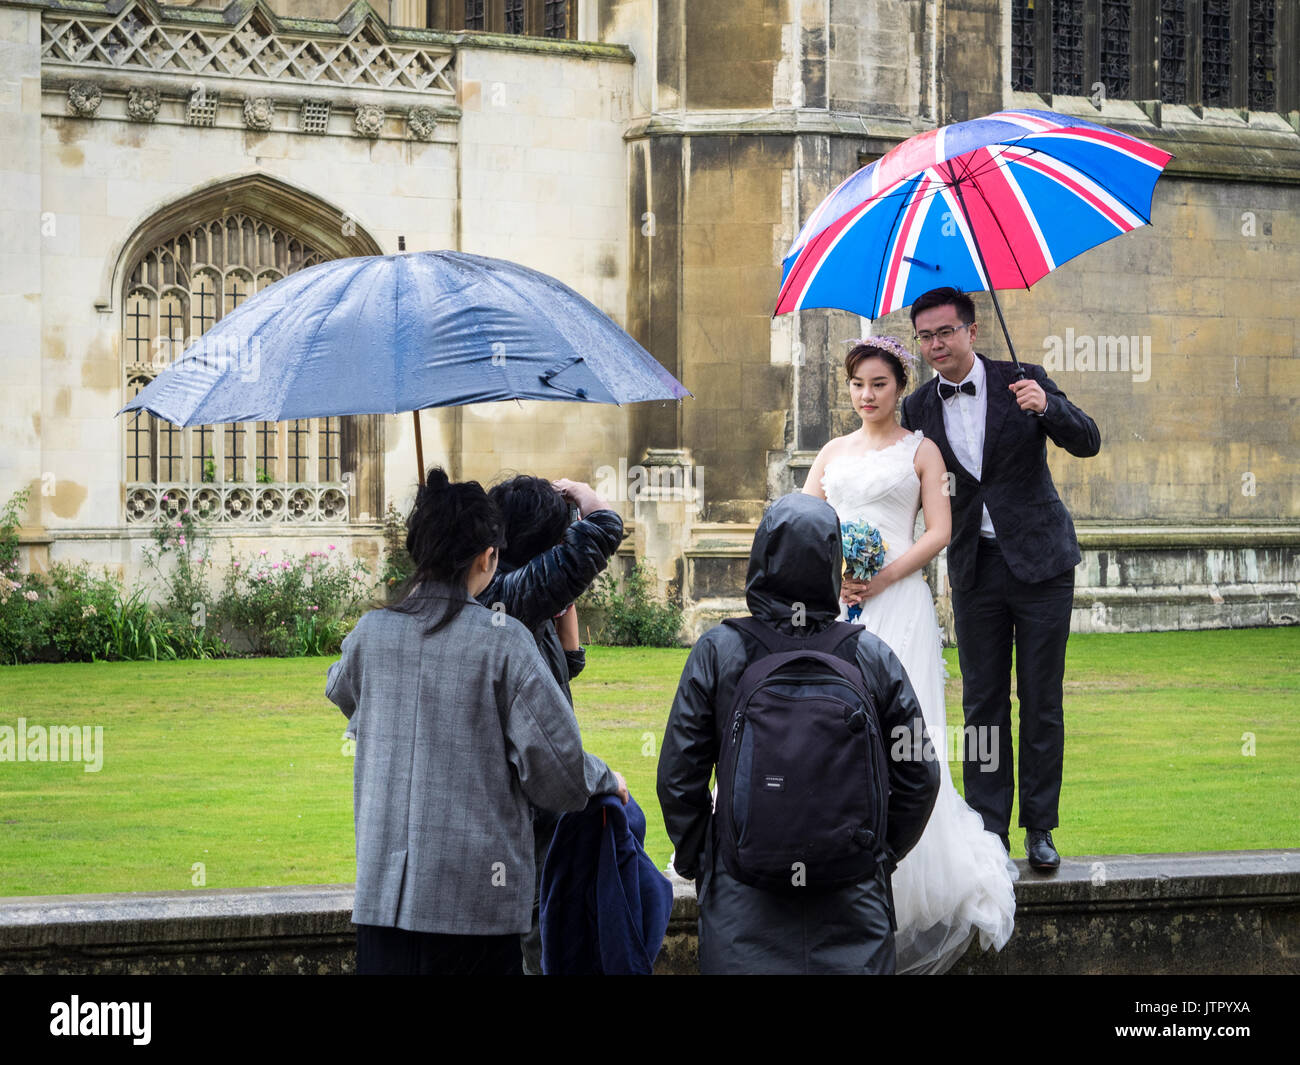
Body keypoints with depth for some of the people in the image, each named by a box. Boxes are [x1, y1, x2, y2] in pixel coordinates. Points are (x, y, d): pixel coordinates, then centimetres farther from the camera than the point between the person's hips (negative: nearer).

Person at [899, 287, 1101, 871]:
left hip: (1039, 560, -2)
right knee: (982, 703, 4)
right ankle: (989, 831, 9)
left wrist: (1046, 408, -29)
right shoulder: (919, 408, 3)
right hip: (975, 569, 2)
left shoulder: (1022, 382, -4)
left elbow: (1087, 442, -10)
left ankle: (1040, 828, 9)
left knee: (1042, 703, 1)